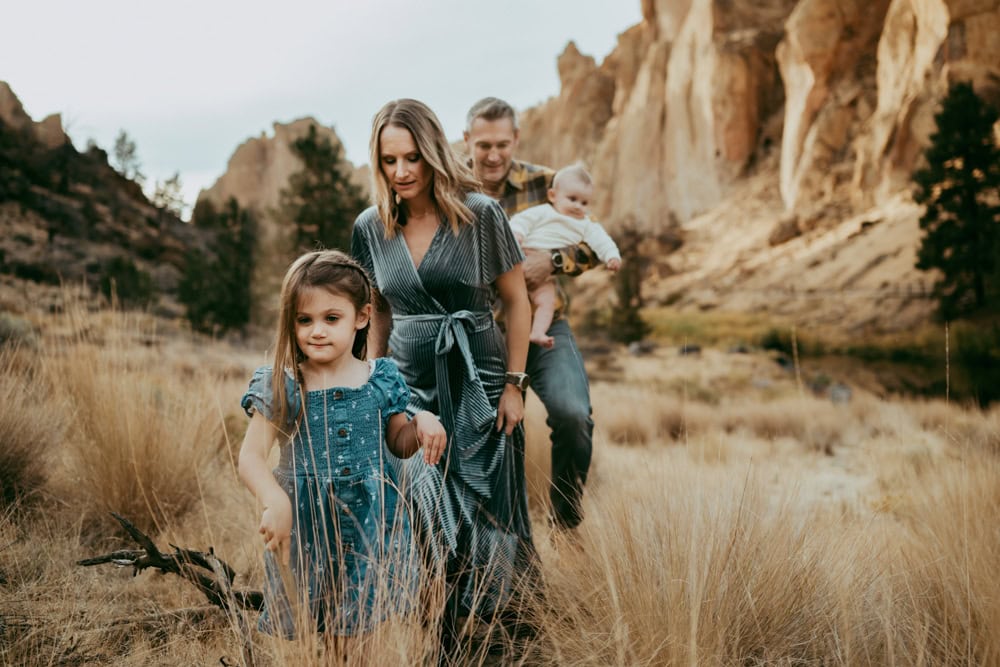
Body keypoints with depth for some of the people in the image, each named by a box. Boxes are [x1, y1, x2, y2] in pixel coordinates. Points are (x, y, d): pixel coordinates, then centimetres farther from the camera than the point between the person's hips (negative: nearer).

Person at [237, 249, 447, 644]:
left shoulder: (381, 380, 0)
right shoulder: (281, 388, -7)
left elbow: (399, 446, 12)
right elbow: (251, 456, -13)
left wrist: (421, 424, -10)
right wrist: (274, 502, -31)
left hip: (372, 527, 2)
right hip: (305, 530, -1)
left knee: (356, 633, 10)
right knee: (303, 633, 6)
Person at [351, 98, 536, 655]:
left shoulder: (480, 214, -8)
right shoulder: (371, 228, 3)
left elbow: (517, 300, -2)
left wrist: (514, 385, -6)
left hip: (479, 386, -2)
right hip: (410, 388, 2)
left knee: (483, 512, 5)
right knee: (424, 516, -4)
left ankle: (492, 615, 27)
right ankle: (442, 643, 11)